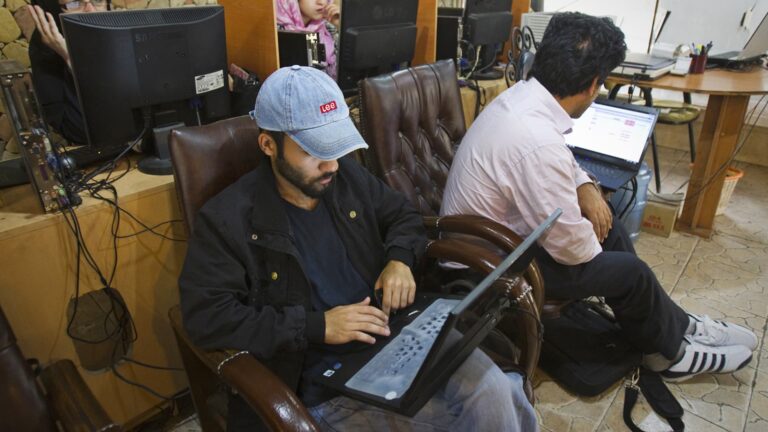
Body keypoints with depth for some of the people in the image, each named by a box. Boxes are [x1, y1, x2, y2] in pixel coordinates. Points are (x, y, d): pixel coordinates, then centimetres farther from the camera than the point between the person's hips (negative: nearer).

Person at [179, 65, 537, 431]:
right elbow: (206, 317, -13)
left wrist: (400, 258, -3)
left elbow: (403, 215, 20)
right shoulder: (227, 220, -9)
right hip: (325, 378, -4)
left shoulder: (346, 175, 7)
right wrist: (316, 326, -19)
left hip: (399, 333, 5)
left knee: (492, 391, -18)